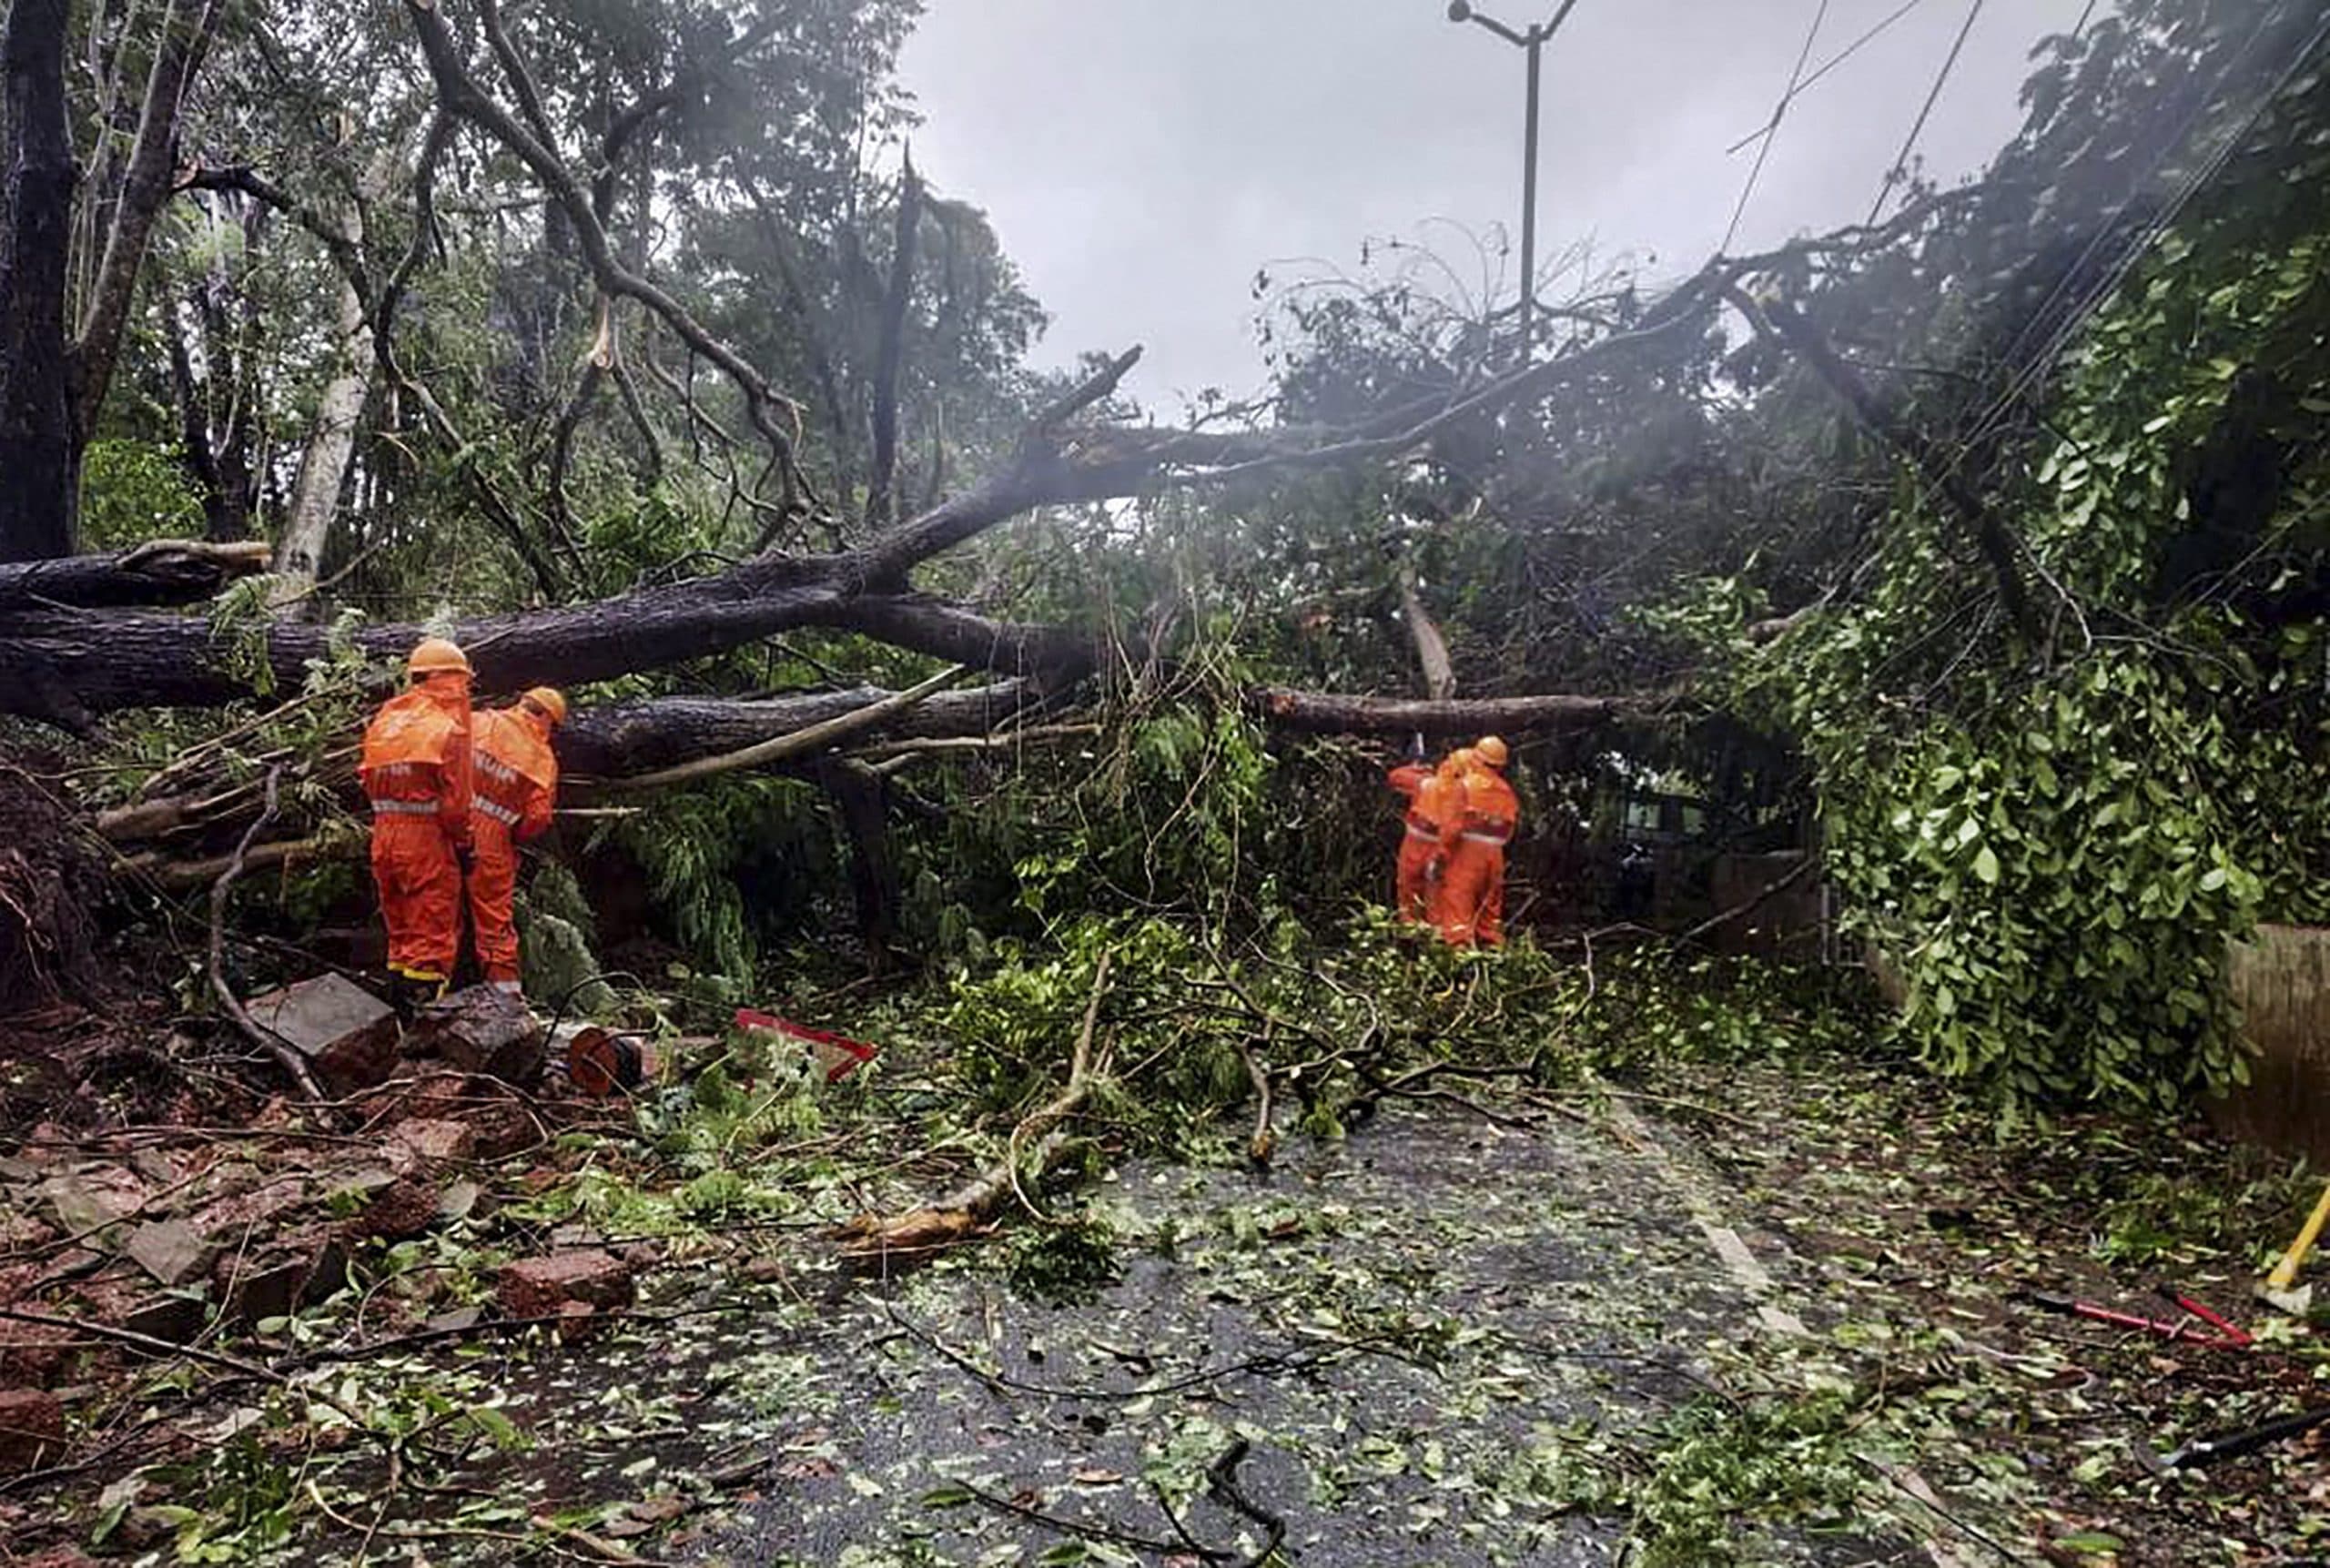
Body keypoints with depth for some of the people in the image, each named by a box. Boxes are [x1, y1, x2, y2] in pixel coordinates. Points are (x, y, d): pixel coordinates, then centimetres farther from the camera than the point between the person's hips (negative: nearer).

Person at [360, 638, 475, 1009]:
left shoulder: (385, 718, 10)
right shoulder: (447, 725, -11)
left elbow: (369, 779, 11)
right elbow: (456, 796, -13)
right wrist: (463, 843, -3)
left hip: (384, 832, 7)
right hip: (426, 838, -7)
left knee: (400, 927, 18)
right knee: (434, 932, -1)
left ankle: (400, 987, 25)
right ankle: (424, 1001, -2)